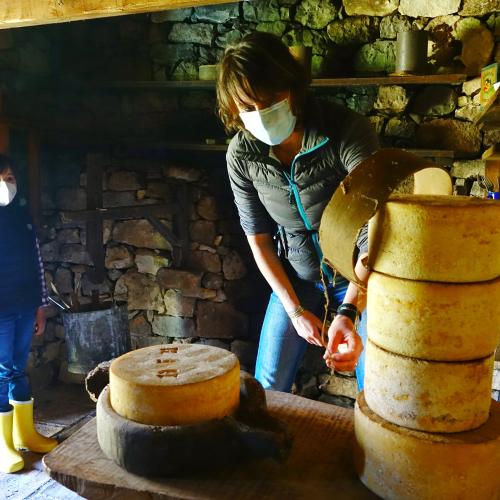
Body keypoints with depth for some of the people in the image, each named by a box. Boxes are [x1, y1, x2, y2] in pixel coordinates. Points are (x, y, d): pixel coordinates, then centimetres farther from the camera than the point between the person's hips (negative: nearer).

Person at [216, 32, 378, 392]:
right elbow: (258, 237, -4)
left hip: (360, 280, -3)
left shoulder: (348, 132, -26)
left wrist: (348, 313, -42)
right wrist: (295, 311, -8)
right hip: (296, 280, 3)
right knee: (267, 389, 8)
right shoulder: (241, 154, -13)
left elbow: (373, 234, -30)